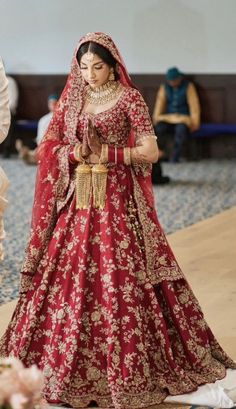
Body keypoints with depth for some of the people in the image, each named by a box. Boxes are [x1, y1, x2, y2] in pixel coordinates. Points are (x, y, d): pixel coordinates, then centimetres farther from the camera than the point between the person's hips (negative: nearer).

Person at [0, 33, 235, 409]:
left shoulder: (129, 99, -3)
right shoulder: (70, 99, 10)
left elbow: (150, 152, -8)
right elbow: (48, 148, 10)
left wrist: (106, 154, -14)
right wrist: (74, 152, -9)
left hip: (117, 201, -4)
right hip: (76, 199, 4)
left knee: (118, 283, -6)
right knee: (68, 281, 3)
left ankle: (127, 369, 3)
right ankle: (63, 361, 13)